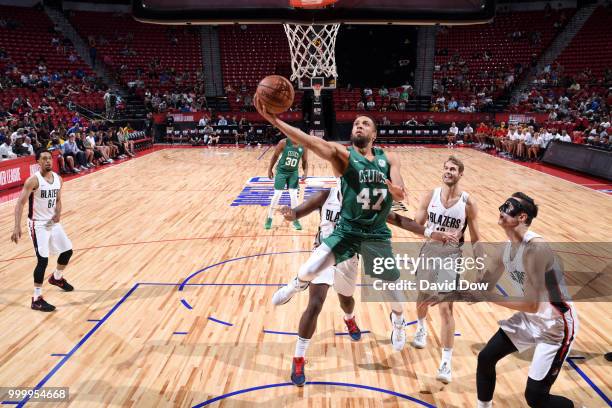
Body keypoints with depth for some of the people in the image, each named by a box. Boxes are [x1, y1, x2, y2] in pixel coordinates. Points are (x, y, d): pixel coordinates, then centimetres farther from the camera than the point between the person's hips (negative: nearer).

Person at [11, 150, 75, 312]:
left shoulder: (58, 179, 3)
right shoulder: (33, 180, -18)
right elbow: (20, 203, -20)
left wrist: (58, 213, -8)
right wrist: (17, 227, -29)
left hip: (53, 222, 7)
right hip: (38, 225, -7)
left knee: (67, 251, 16)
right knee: (43, 260, -12)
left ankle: (57, 278, 45)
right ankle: (37, 299, -1)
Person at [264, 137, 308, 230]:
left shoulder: (303, 147, -8)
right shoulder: (284, 143, -15)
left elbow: (305, 161, 3)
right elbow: (275, 156, -4)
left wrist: (305, 172, -14)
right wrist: (270, 169, -3)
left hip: (293, 173, 2)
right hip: (281, 171, -2)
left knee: (294, 195, -2)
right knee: (277, 195, -1)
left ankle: (295, 220, 13)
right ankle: (269, 218, 15)